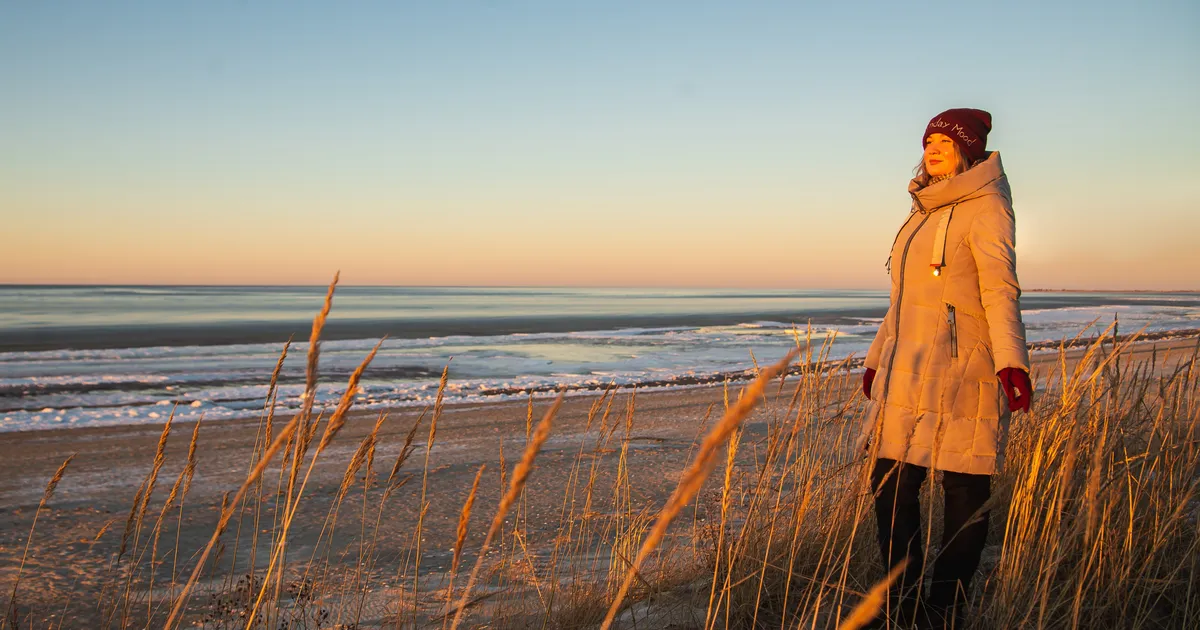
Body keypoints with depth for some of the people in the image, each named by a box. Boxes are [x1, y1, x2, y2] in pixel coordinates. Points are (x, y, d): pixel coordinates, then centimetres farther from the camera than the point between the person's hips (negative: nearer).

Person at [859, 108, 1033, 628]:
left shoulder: (985, 205, -3)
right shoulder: (926, 211, 21)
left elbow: (1000, 287, -15)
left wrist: (1011, 361, -27)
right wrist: (878, 358, 27)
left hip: (959, 372, -8)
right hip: (909, 375, 8)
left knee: (965, 491, 1)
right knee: (890, 484, 6)